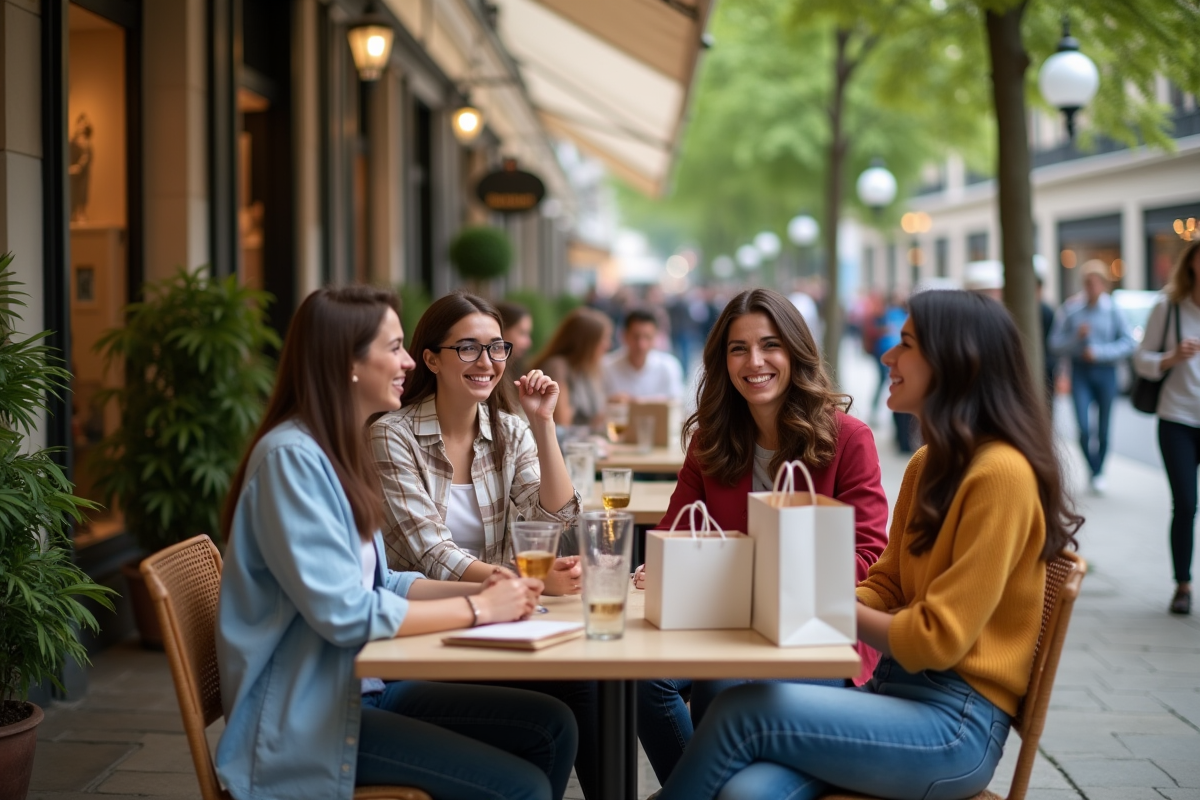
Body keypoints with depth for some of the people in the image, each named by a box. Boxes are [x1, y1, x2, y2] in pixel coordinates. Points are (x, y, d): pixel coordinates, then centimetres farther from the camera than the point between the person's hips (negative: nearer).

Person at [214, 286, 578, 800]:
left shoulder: (336, 451, 11)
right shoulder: (291, 456, -19)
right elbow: (345, 614, -24)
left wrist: (481, 590, -2)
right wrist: (478, 609, -14)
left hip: (363, 688, 9)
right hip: (307, 718, -9)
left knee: (551, 727, 0)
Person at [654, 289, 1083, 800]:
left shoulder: (1000, 473, -15)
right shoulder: (926, 465, 13)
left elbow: (938, 638, -16)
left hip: (957, 723, -7)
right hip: (897, 690, 7)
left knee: (742, 712, -19)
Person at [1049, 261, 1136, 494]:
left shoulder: (1112, 309, -4)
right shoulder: (1070, 309, -2)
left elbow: (1128, 342, -5)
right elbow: (1055, 345, 0)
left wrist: (1100, 352, -13)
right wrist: (1077, 336, -16)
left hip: (1105, 371, 0)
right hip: (1080, 372, 0)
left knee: (1103, 429, 6)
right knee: (1084, 427, -10)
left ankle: (1099, 472, 25)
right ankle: (1094, 472, 9)